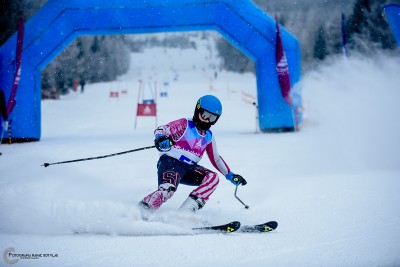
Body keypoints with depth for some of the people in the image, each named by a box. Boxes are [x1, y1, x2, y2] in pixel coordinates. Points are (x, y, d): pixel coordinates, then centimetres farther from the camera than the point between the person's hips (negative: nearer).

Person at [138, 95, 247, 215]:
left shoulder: (209, 136, 18)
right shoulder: (184, 125, -1)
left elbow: (216, 159, 29)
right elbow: (161, 129, -13)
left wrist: (230, 175, 23)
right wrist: (160, 138, -37)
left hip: (189, 169, 7)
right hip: (170, 162, -7)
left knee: (213, 178, -17)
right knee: (168, 189, -34)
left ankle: (185, 212, -24)